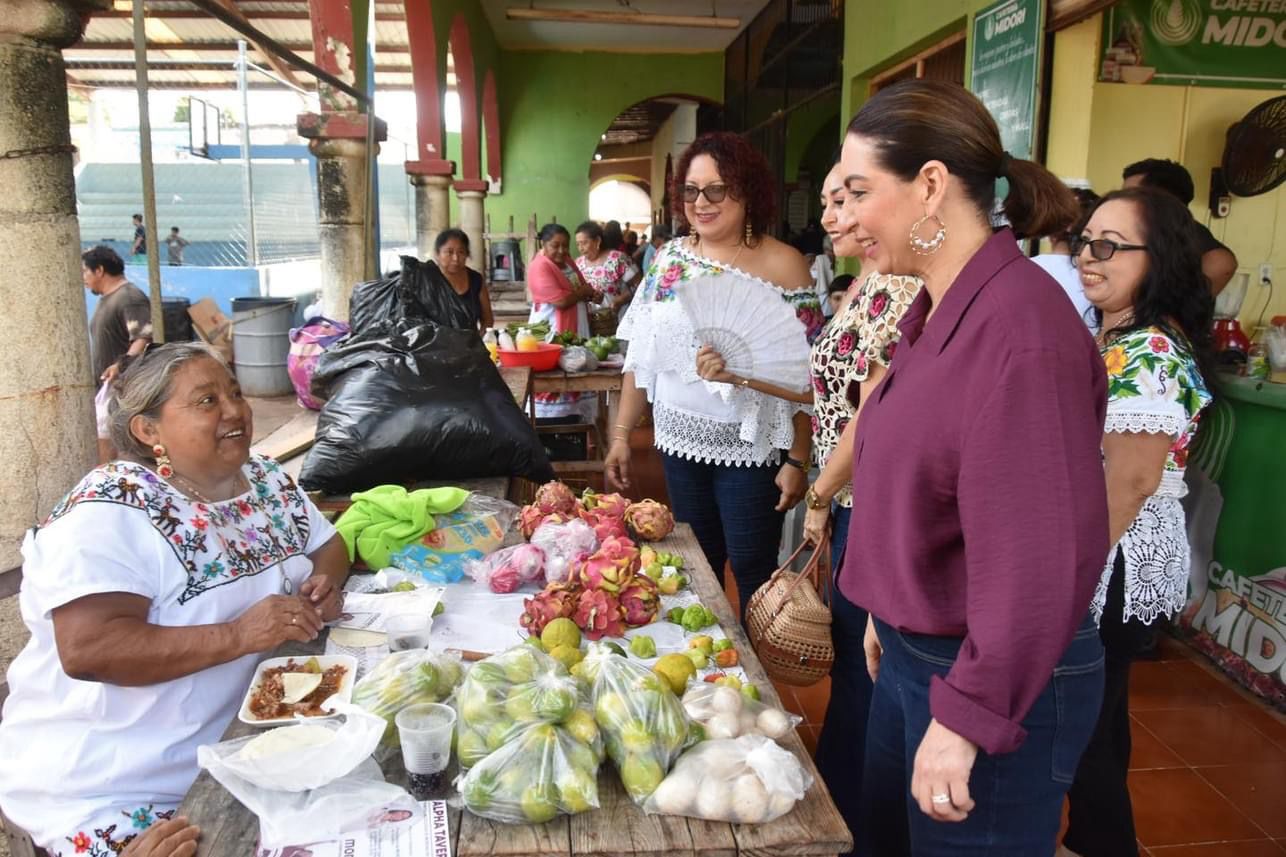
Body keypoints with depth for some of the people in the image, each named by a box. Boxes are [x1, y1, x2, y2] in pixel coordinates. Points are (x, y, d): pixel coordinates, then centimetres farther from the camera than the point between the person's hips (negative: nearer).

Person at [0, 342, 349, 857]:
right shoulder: (109, 513, -19)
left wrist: (324, 583, -9)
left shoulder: (267, 481, 3)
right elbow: (87, 649, -28)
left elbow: (327, 546, 13)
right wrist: (238, 635, -33)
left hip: (249, 742, 6)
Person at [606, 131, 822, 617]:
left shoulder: (781, 265, -9)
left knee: (752, 571, 4)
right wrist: (621, 435, 5)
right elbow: (642, 355, 8)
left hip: (749, 446, -4)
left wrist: (797, 461, -12)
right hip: (680, 441, 4)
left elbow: (804, 375, -10)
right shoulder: (668, 258, 4)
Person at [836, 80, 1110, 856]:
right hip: (914, 650, 9)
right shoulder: (938, 310, 5)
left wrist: (966, 717, -20)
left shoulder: (1019, 326, -24)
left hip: (995, 682, -8)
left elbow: (1042, 560, -25)